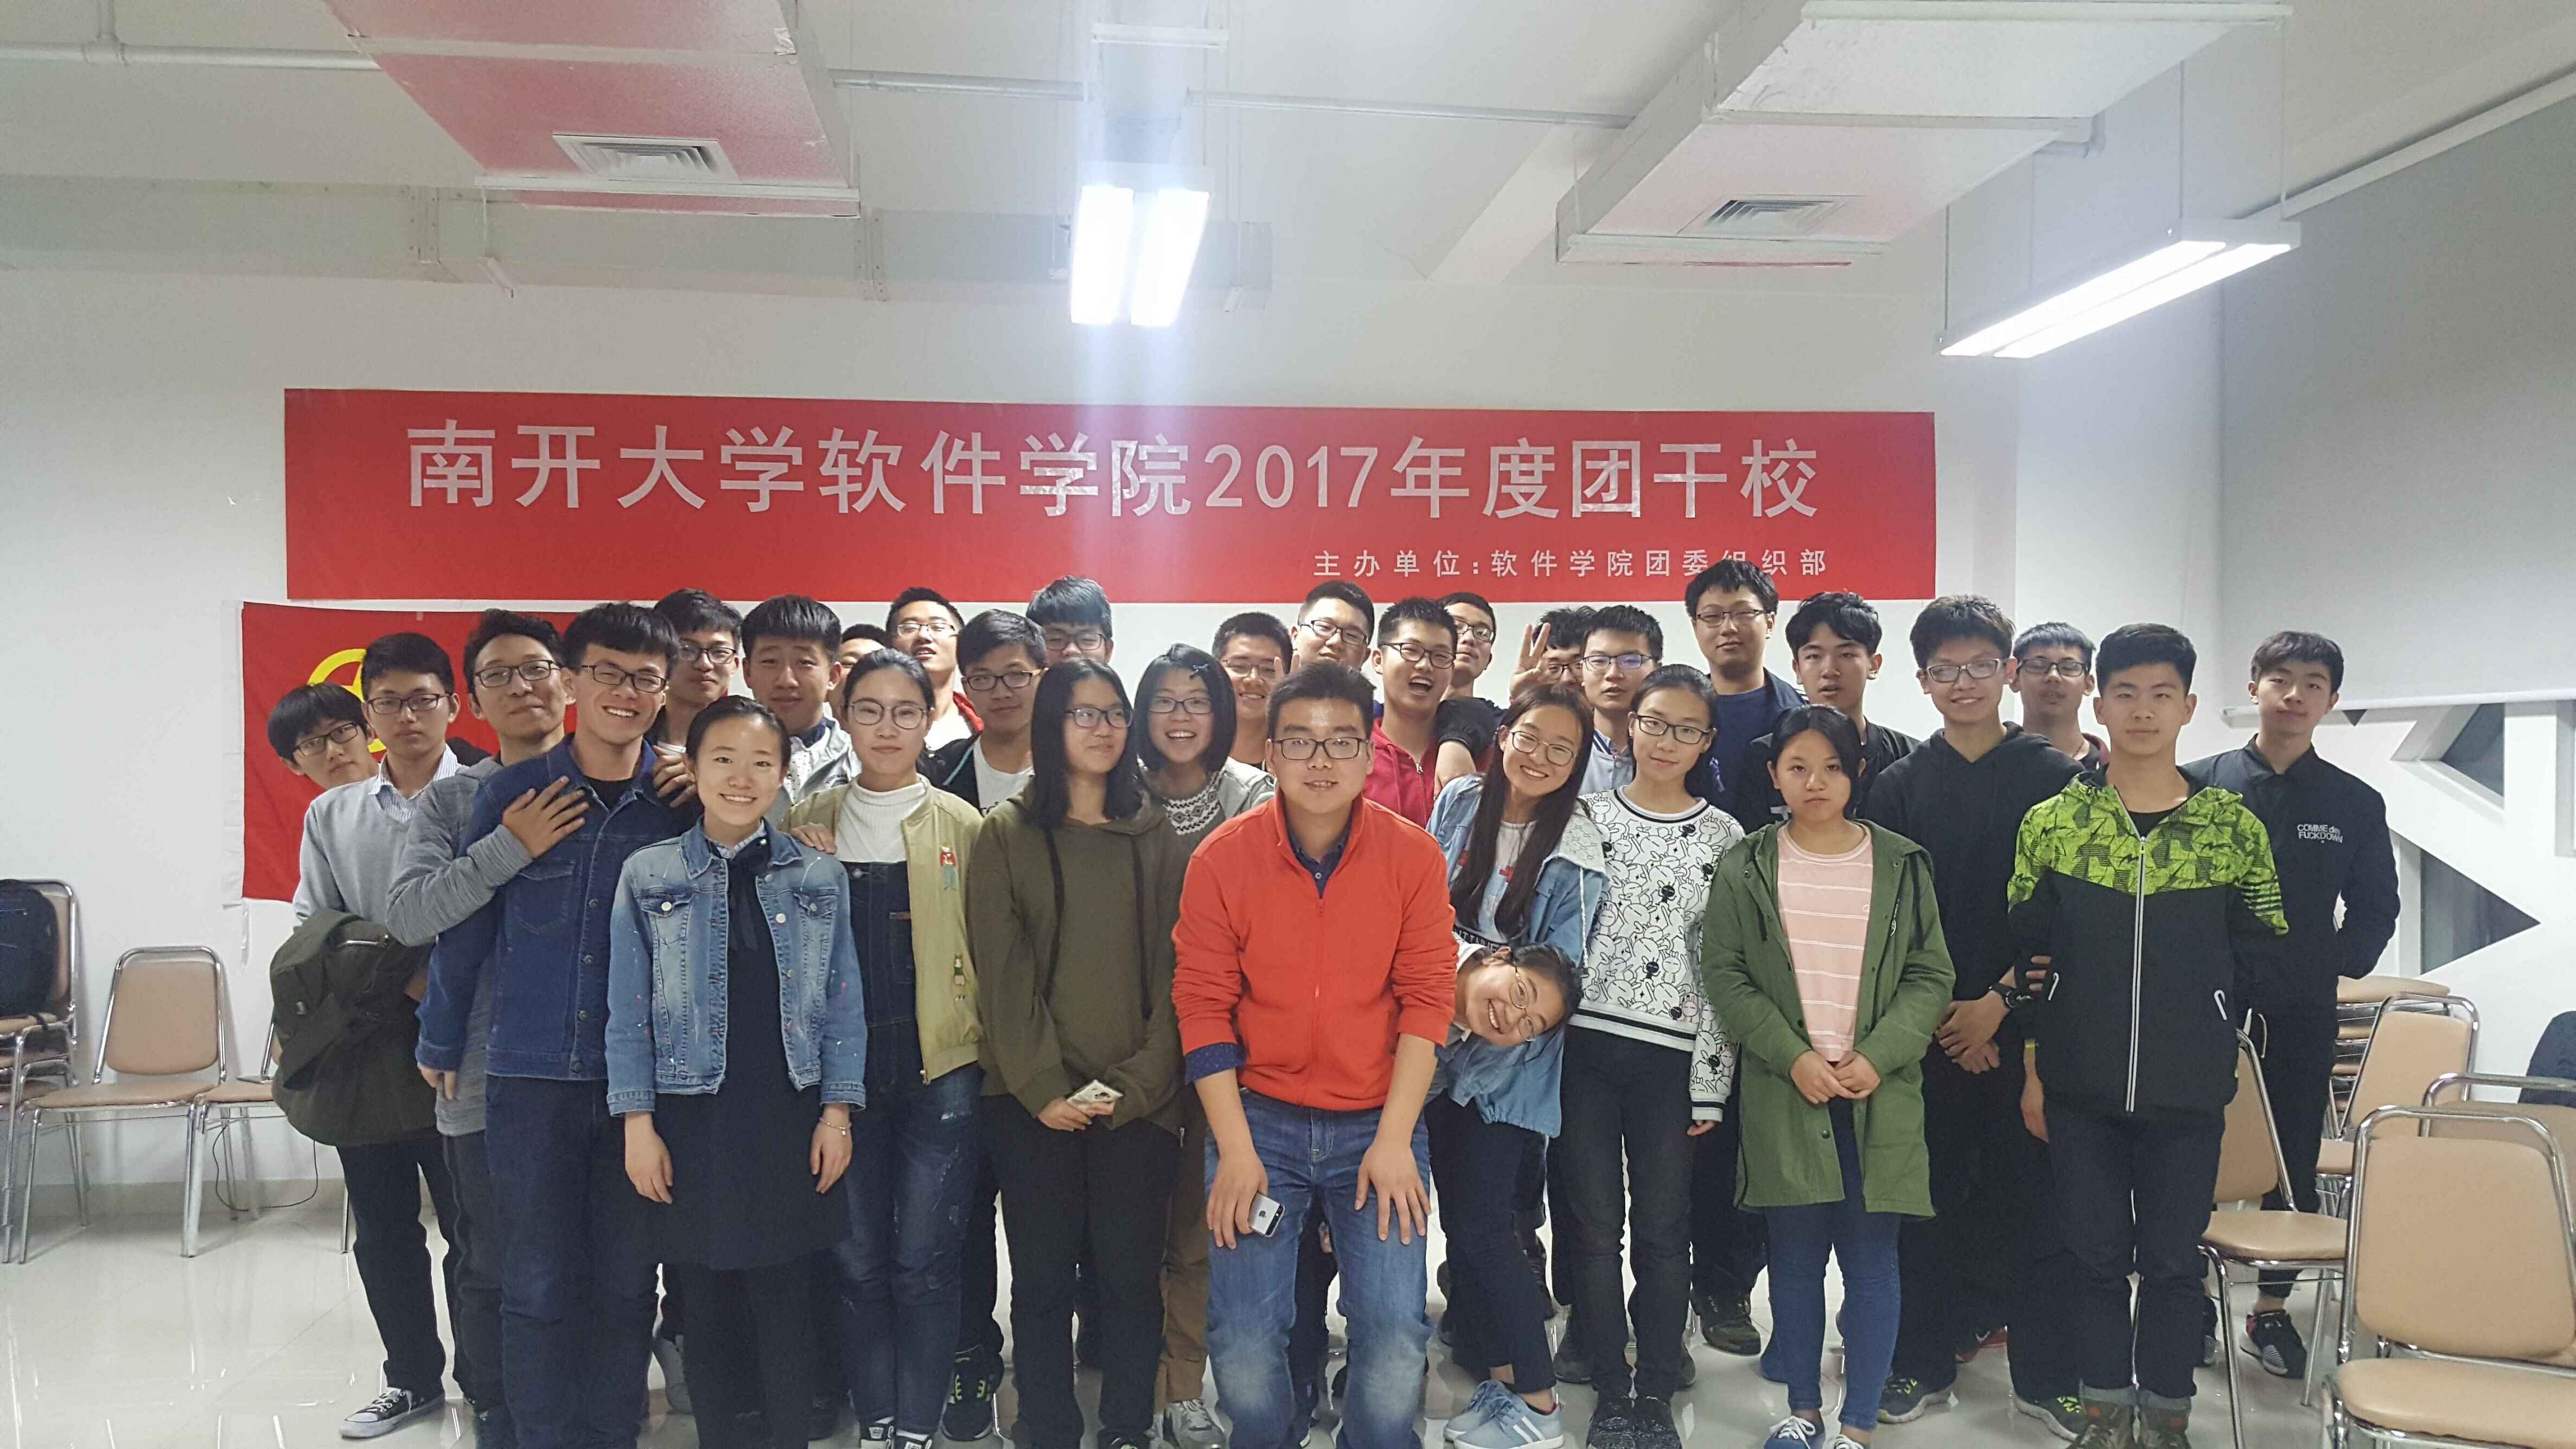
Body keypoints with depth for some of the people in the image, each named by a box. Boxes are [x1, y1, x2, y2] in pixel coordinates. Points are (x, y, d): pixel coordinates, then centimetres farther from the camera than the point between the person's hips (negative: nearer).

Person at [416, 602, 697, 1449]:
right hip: (530, 1072, 0)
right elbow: (466, 921, 5)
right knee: (537, 1281, 6)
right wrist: (440, 1039, 9)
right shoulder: (513, 791, -1)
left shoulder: (679, 803, 0)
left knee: (625, 1279, 9)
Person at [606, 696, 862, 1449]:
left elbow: (844, 1004, 4)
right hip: (691, 1117, 0)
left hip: (788, 1116, 0)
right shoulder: (647, 875, 0)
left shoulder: (820, 876, 2)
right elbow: (629, 1010, 1)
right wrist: (637, 1122, -3)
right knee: (706, 1300, 8)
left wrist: (837, 1110, -1)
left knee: (781, 1294, 5)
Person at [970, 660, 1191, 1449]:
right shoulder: (1006, 833, 4)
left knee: (1131, 1273, 3)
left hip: (1138, 1101, 1)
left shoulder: (1156, 836, 8)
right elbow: (1004, 971, -2)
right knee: (1041, 1275, 4)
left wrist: (1135, 1085, -8)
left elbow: (1171, 971, 3)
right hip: (1032, 1100, -1)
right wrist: (1044, 1088, -10)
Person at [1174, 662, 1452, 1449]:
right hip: (1259, 1118, 0)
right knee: (1243, 1342, -4)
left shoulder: (1413, 857, -5)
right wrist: (1235, 1149, -8)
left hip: (1376, 1125, 0)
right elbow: (1203, 1007, -3)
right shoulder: (1222, 858, -5)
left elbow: (1427, 999, -4)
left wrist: (1394, 1140, -10)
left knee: (1395, 1336, -9)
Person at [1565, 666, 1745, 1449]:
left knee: (1664, 1230, 5)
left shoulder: (1724, 837, 4)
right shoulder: (1586, 815, 5)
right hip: (1582, 1044, 1)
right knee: (1594, 1224, 6)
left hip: (1672, 1052, 0)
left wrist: (1710, 1080, -2)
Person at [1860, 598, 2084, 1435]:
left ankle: (2046, 1375, 16)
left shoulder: (2055, 776, 2)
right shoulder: (1899, 786, 6)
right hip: (1930, 1029, 1)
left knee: (2035, 1198, 3)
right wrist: (1940, 1013, -6)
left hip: (2024, 1022, -1)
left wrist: (1999, 1001, -9)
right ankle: (1925, 1364, 19)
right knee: (1929, 1198, 7)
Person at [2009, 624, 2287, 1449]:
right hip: (2080, 1089, 0)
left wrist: (2204, 1038, -2)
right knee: (2096, 1255, 9)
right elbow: (2024, 954, 3)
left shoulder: (2235, 827, 0)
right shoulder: (2050, 824, 0)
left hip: (2189, 1095, 0)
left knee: (2173, 1259, 9)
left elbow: (2259, 955, 5)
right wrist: (2034, 1068, 1)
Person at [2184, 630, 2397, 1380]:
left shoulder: (2356, 803, 5)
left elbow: (2376, 906, 13)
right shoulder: (2198, 785, -1)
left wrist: (2340, 964, -1)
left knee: (2294, 1165, 8)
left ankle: (2273, 1310, 20)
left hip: (2301, 1016, 2)